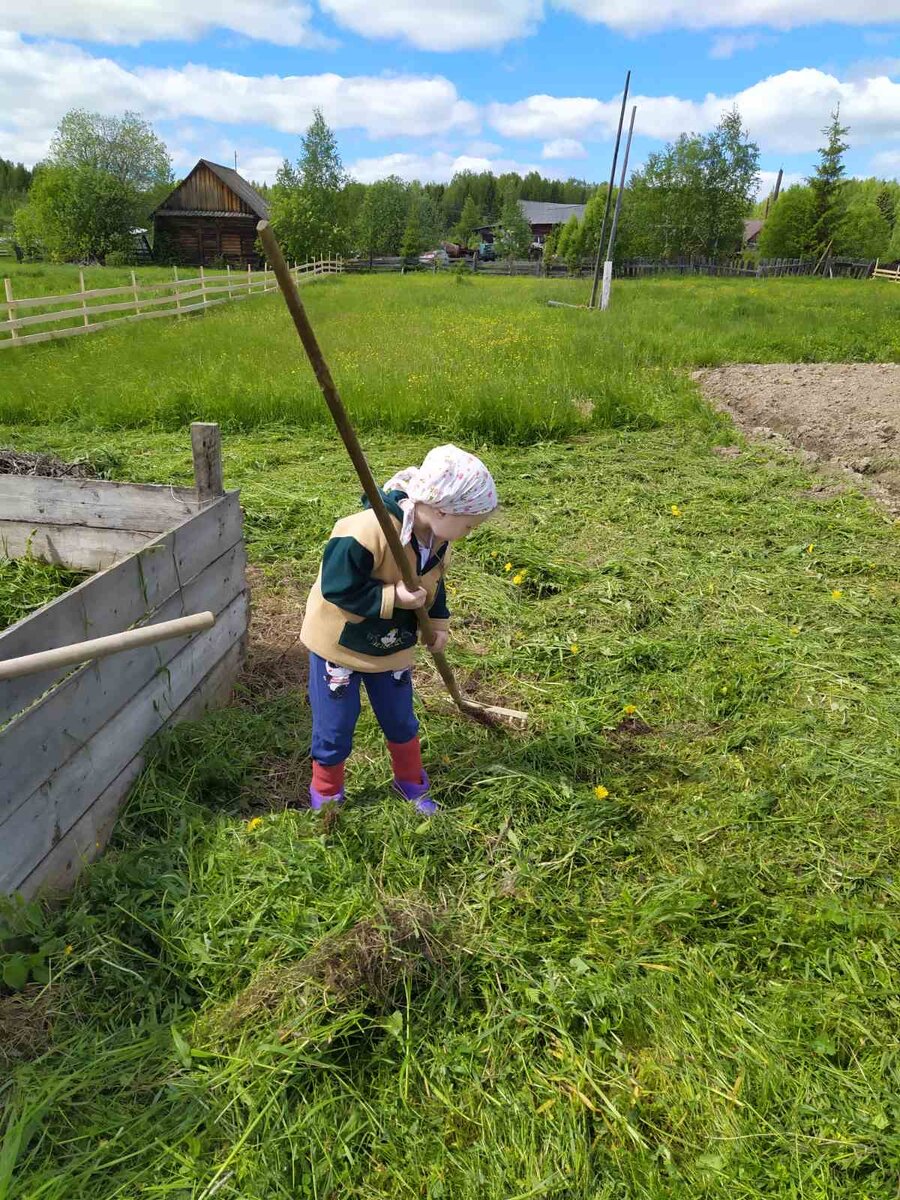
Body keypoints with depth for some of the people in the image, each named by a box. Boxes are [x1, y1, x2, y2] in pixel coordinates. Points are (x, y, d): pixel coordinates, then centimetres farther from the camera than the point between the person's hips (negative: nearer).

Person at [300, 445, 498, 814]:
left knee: (401, 721, 18)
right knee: (334, 728, 9)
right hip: (339, 643, -6)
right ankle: (325, 797, 34)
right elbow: (336, 586, -32)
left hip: (393, 646, 6)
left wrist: (439, 622, -4)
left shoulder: (438, 540, -8)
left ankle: (412, 785, 42)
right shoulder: (367, 531, -35)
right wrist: (393, 599, -33)